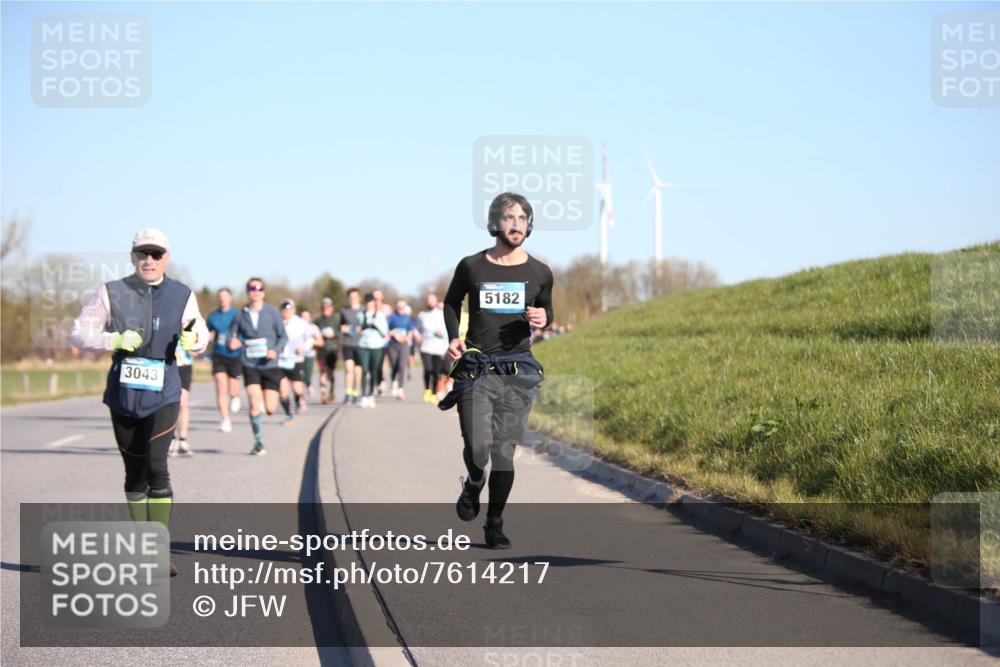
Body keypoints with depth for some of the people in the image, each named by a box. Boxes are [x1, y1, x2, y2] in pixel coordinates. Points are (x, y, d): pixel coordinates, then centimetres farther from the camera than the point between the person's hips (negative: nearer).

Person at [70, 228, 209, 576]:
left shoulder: (182, 295, 2)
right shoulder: (112, 293, -1)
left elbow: (200, 332, 15)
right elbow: (78, 332, 0)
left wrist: (193, 339, -10)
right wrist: (115, 340, -17)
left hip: (163, 394, -1)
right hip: (123, 395, 1)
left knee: (156, 466, -18)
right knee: (135, 474, 8)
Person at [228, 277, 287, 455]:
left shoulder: (272, 312, 0)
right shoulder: (241, 315, 2)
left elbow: (283, 336, 4)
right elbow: (232, 336, 10)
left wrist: (276, 350, -15)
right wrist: (233, 343, -14)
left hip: (270, 365, 0)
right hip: (250, 365, 0)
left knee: (270, 409, -3)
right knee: (254, 404, -14)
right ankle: (258, 442, 1)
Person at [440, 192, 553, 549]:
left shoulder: (539, 273, 5)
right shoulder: (471, 266, 2)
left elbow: (546, 311, 22)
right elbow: (452, 302, 19)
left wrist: (543, 319, -2)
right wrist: (453, 337, 3)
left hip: (517, 369, 1)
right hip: (475, 367, -1)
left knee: (504, 452, -1)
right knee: (478, 446, -12)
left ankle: (495, 523, 14)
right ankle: (473, 484, 23)